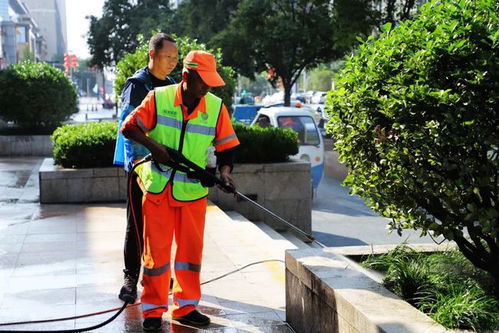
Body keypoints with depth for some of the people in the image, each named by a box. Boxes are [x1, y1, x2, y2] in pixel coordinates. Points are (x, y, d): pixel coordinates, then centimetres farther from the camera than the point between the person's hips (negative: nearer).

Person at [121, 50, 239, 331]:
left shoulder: (216, 107, -3)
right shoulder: (158, 98, -8)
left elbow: (226, 145, 3)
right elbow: (130, 127, -4)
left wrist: (225, 170, -14)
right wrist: (154, 145, -19)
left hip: (193, 191, 2)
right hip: (157, 187, -2)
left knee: (191, 248, 9)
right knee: (156, 248, 4)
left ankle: (186, 307, 23)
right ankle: (153, 310, 17)